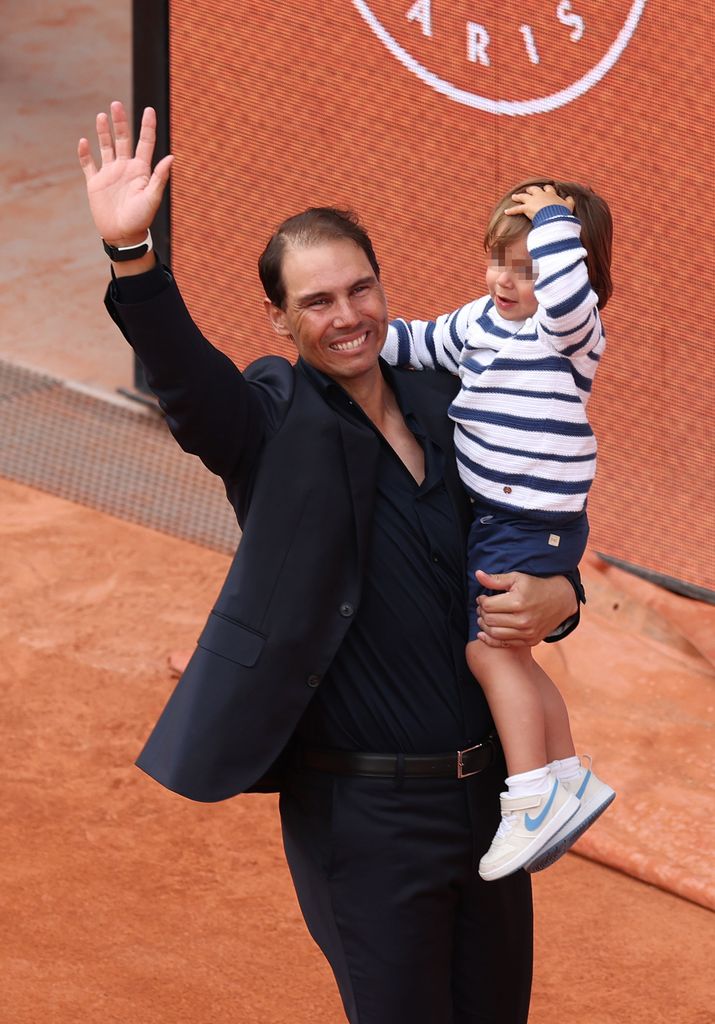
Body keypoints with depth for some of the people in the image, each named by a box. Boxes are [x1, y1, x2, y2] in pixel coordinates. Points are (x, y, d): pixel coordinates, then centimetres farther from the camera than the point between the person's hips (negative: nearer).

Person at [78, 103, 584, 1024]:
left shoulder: (442, 405, 6)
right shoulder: (275, 425, -10)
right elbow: (183, 372, -31)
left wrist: (555, 597, -8)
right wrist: (131, 257, -49)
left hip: (489, 795, 6)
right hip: (366, 816, -5)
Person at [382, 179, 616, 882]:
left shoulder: (572, 331, -16)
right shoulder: (478, 321, 9)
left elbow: (568, 293, -40)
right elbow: (420, 344, 26)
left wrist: (554, 218, -28)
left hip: (535, 523, -9)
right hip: (492, 516, 10)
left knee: (491, 648, -11)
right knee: (509, 653, 16)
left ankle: (533, 801, -5)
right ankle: (569, 780, 28)